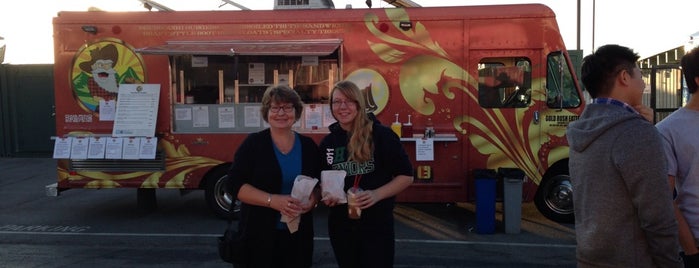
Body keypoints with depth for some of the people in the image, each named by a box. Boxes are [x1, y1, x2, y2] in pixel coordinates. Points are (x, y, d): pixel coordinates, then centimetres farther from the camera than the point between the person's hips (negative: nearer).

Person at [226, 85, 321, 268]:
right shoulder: (253, 143, -5)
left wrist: (312, 201, -12)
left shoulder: (308, 146, 5)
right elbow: (235, 184, -11)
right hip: (259, 233, -3)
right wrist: (273, 200, -21)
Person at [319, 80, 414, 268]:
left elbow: (406, 176, -7)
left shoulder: (382, 135, -10)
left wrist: (377, 194, -21)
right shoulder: (327, 142, 4)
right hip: (340, 225, 4)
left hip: (377, 224, -4)